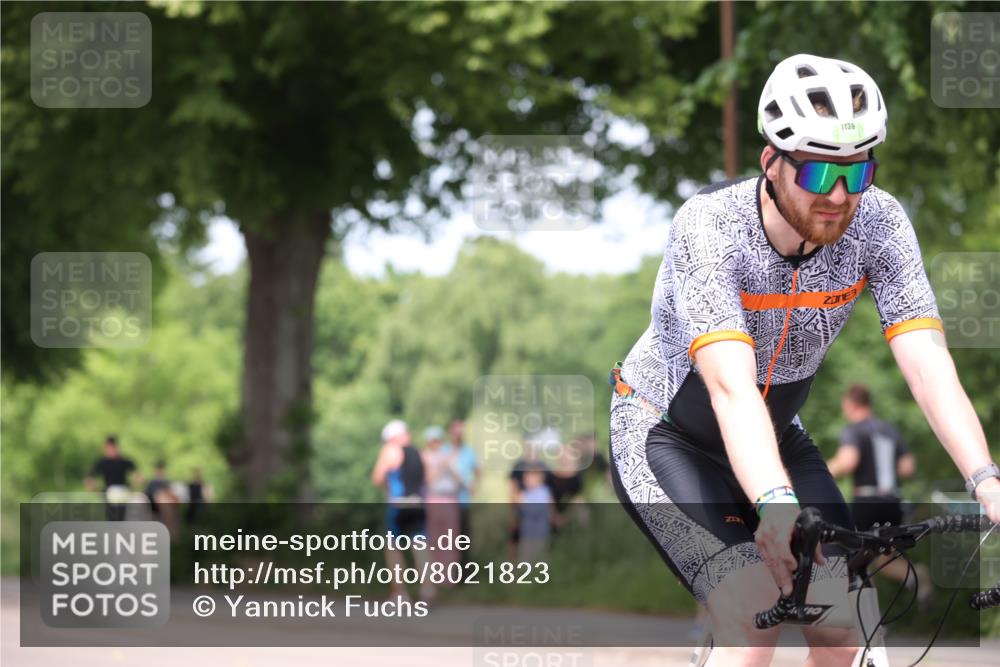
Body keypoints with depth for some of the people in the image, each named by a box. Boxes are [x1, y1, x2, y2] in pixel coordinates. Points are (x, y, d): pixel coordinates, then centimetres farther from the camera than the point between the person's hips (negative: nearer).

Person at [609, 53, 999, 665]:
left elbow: (929, 364, -27)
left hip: (778, 433, 5)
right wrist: (775, 505, -59)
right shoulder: (709, 227, -31)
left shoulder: (879, 222, -19)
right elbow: (732, 386, -43)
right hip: (664, 435, -5)